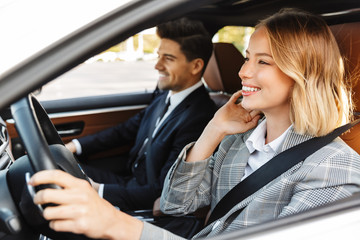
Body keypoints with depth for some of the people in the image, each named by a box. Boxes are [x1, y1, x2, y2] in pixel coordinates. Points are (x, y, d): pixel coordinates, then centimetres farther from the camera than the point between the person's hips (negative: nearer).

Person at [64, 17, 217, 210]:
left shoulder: (199, 119, -27)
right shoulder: (167, 96, 2)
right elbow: (128, 129, 13)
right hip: (132, 178, 8)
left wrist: (97, 190, -26)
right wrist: (74, 146, 4)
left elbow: (163, 193, -25)